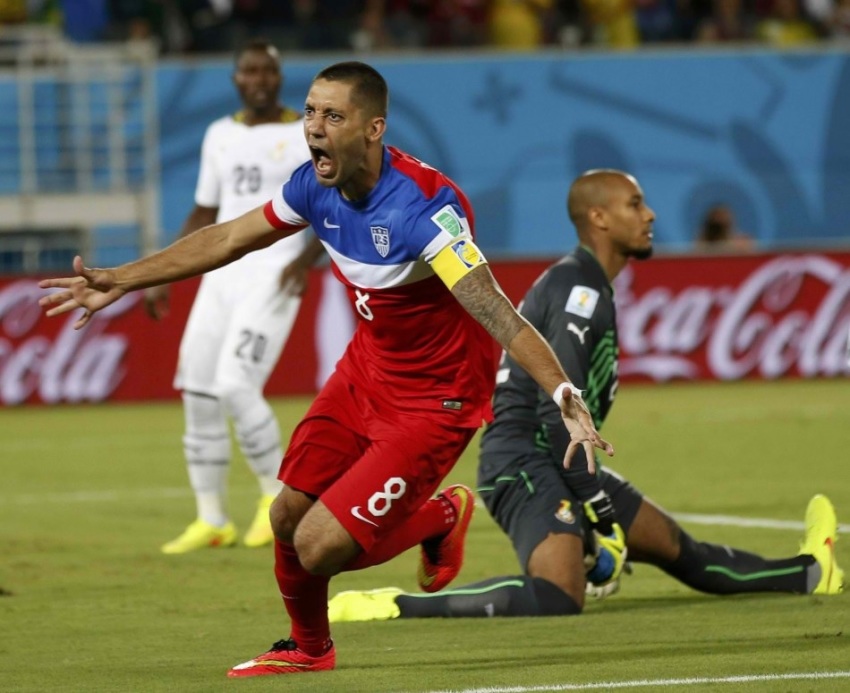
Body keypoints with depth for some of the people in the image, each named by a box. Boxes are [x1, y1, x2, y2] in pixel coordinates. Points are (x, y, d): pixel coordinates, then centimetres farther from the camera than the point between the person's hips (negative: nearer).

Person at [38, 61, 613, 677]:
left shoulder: (421, 204, -31)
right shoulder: (316, 186, -8)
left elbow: (496, 310, -38)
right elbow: (226, 240, 9)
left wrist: (563, 395, -49)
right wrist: (118, 281, 13)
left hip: (434, 400, -7)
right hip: (367, 368, 7)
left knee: (321, 549, -12)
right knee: (288, 517, 7)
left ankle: (442, 517, 18)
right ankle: (308, 648, 36)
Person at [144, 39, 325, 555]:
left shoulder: (307, 136, -3)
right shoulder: (220, 136, 14)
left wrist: (306, 257, -21)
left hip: (273, 277, -6)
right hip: (221, 275, 6)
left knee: (236, 387, -20)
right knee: (198, 392, 2)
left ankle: (278, 495, -1)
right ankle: (212, 521, 12)